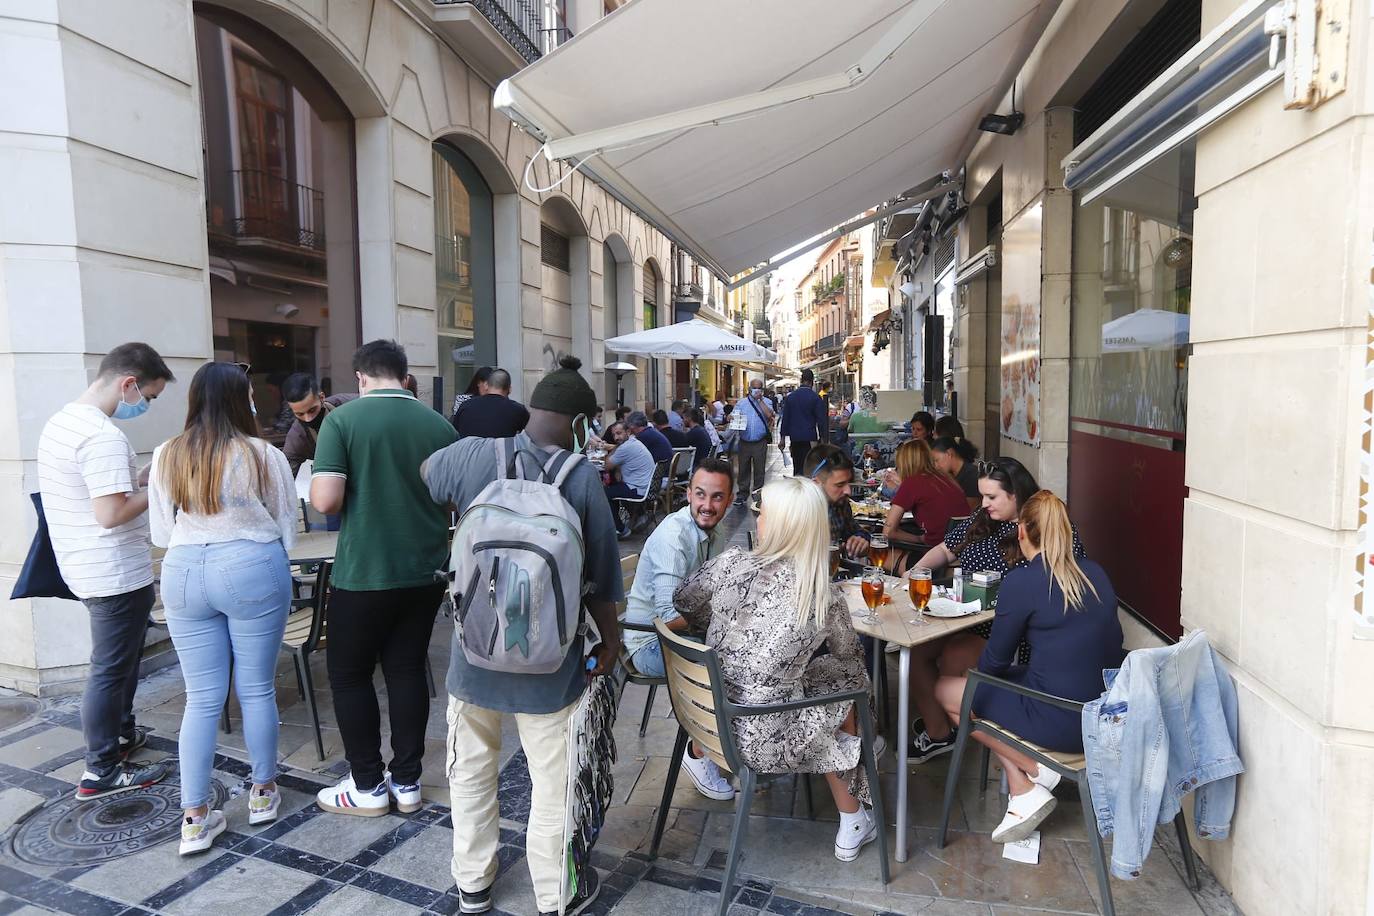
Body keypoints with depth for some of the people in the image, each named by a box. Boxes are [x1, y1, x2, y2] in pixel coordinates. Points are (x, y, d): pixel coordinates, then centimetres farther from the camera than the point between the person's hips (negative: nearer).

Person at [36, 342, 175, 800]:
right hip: (116, 574, -10)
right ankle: (102, 771, 16)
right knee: (111, 668, 3)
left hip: (84, 568, 10)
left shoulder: (60, 421, 7)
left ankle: (121, 732, 40)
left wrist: (140, 477, 7)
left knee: (121, 656, 25)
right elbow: (110, 514, -29)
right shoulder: (103, 436, -25)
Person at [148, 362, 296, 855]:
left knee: (201, 697, 11)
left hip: (183, 574, 3)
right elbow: (287, 529, 1)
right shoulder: (263, 456, -9)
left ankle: (195, 818, 16)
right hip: (252, 570, -3)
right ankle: (263, 792, 28)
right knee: (257, 689, 12)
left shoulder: (165, 456, 1)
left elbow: (160, 534, 8)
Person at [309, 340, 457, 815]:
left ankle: (368, 786, 20)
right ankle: (407, 780, 23)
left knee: (350, 675, 13)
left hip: (364, 574, -4)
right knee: (408, 670, 14)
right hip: (425, 571, 4)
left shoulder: (343, 419, -11)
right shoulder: (439, 425, 0)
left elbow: (326, 499, -18)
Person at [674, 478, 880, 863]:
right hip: (766, 742, -3)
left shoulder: (732, 564, -12)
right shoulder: (823, 596, -15)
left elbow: (684, 603, 7)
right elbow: (848, 653, 5)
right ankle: (853, 824, 36)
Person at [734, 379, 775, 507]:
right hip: (744, 442, 2)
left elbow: (769, 415, -13)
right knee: (743, 468, 7)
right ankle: (743, 494, 16)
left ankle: (758, 494, 14)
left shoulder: (766, 402, 5)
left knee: (759, 469, 4)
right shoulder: (741, 403, 9)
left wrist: (760, 400, -12)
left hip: (760, 442, -1)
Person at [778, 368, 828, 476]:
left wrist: (782, 438, 12)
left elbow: (785, 419, 7)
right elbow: (821, 420, -7)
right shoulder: (816, 398, -7)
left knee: (797, 467, 11)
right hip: (810, 439, -4)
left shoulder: (790, 397, 4)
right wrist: (823, 439, 0)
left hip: (795, 438, 4)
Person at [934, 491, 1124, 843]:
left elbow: (995, 660, -6)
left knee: (946, 690, 9)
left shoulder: (1022, 582, -15)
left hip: (1063, 724, -7)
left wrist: (977, 674, 18)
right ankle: (1022, 791, 12)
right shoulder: (1095, 573, 4)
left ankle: (1034, 770, 7)